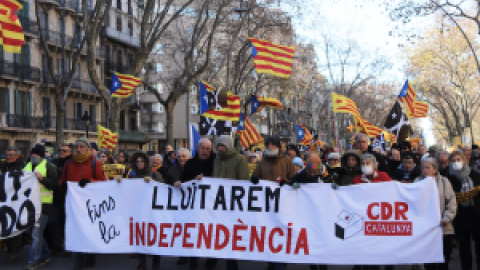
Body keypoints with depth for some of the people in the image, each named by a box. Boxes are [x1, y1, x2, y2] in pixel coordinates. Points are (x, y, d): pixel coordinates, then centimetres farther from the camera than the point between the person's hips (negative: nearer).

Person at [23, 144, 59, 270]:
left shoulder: (49, 166, -2)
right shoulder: (27, 166, 16)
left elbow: (55, 184, -10)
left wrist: (42, 179, -23)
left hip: (43, 204, -7)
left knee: (36, 232, -9)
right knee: (36, 232, 12)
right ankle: (45, 255, 26)